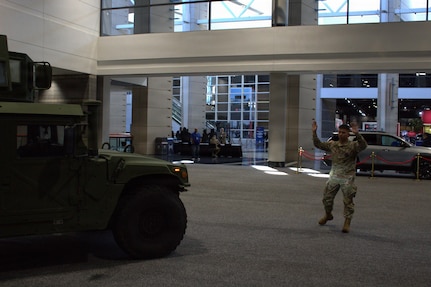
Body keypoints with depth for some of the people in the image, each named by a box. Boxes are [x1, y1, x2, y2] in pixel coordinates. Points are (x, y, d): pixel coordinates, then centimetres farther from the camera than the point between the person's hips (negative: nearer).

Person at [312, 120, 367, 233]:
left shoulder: (353, 145, -7)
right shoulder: (332, 144, 7)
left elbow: (363, 146, -26)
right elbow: (318, 144, 8)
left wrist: (357, 134, -41)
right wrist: (314, 132, -4)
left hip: (347, 178, -4)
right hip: (334, 176, 4)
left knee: (348, 201, 0)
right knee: (327, 198, 12)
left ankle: (347, 222, 10)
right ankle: (328, 215, 38)